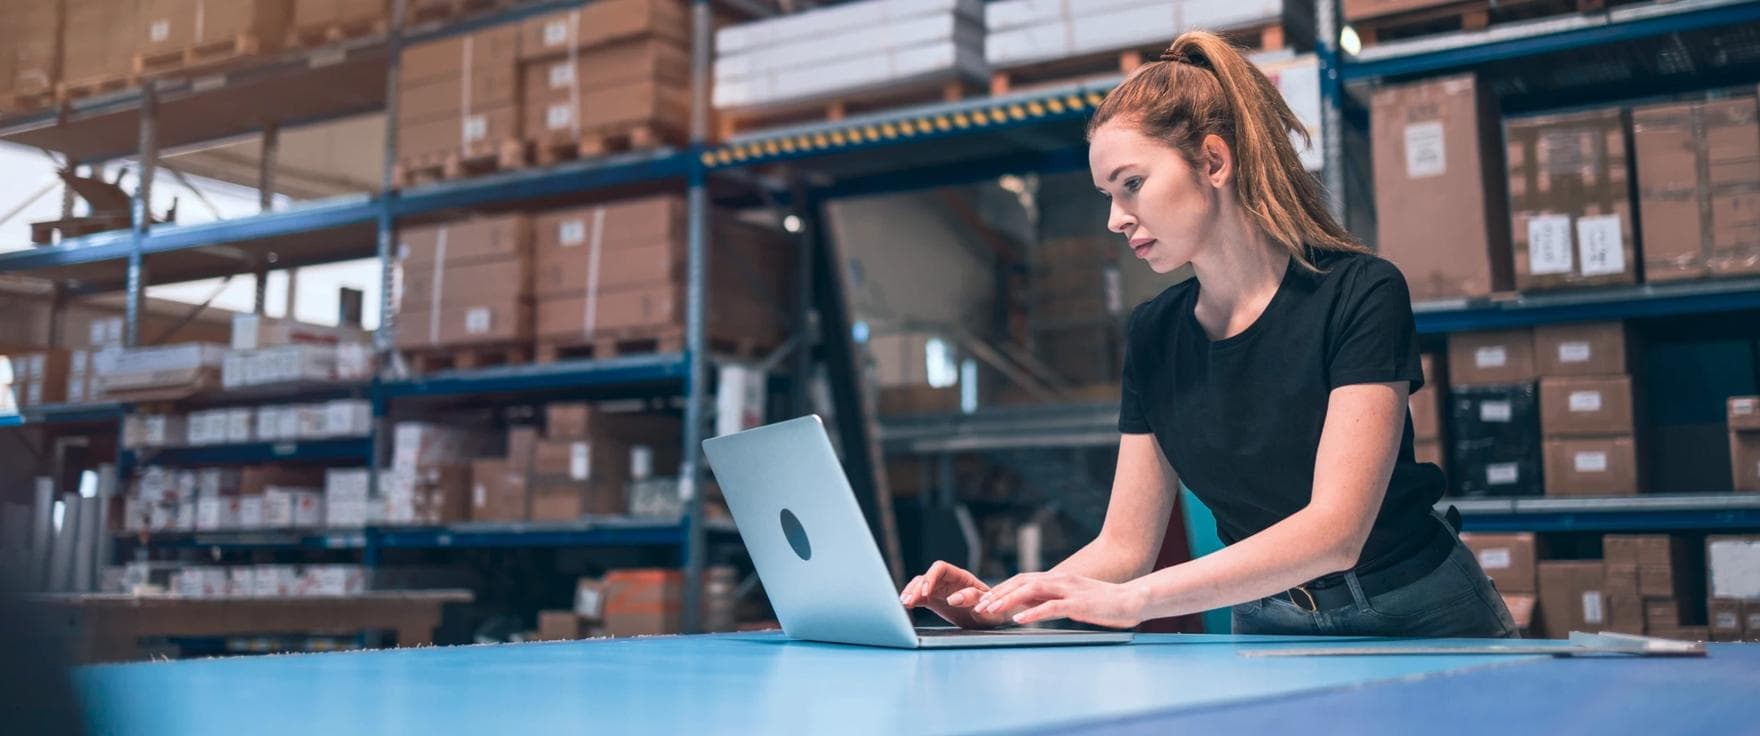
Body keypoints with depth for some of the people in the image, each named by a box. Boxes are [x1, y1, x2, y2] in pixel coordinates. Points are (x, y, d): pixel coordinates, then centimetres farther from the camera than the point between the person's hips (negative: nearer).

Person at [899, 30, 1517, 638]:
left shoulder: (1360, 294, -13)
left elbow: (1335, 530, -23)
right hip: (1267, 634, 4)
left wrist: (1131, 600, -32)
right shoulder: (1154, 333, 3)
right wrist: (1005, 605, -14)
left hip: (1419, 626, -3)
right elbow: (1125, 546, 5)